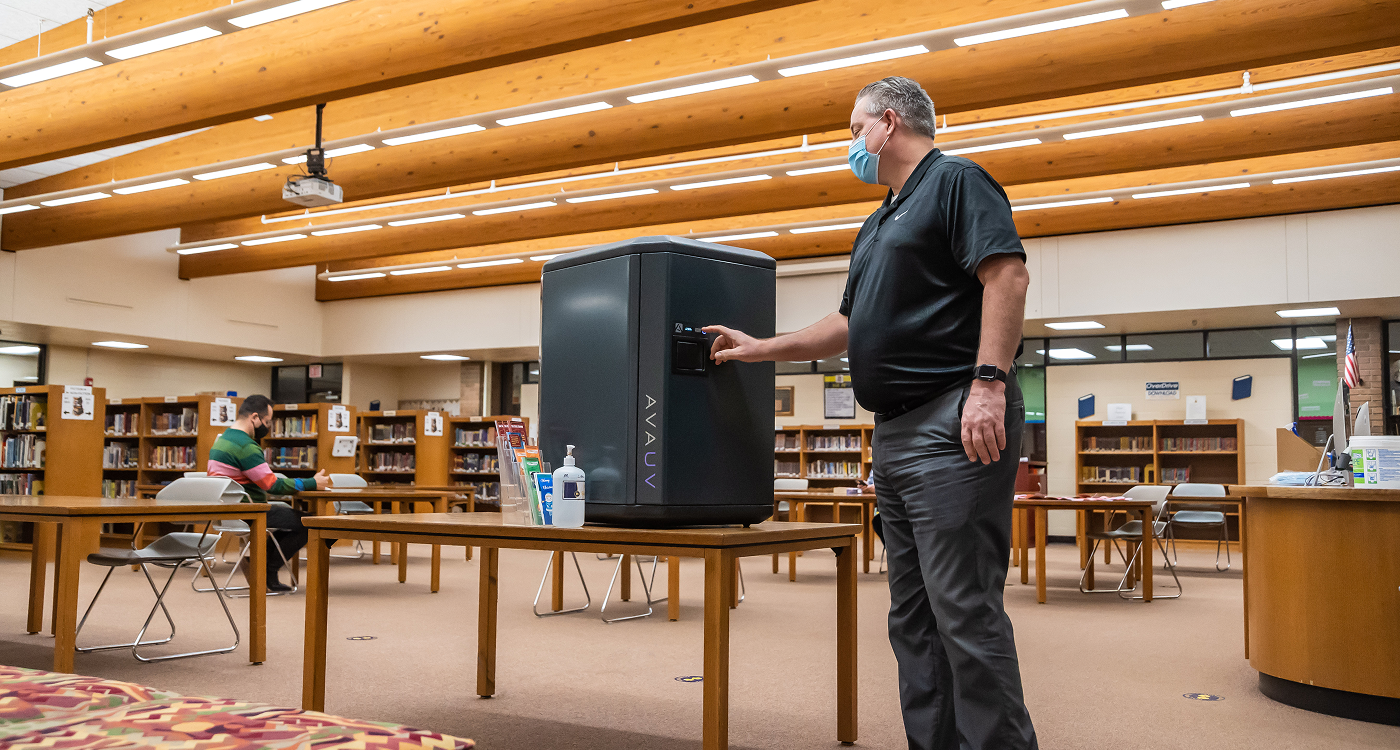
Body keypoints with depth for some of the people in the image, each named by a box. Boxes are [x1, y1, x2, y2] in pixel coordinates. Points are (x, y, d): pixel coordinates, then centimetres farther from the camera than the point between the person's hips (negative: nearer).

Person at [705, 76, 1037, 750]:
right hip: (894, 433, 10)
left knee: (964, 610, -11)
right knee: (913, 617, 9)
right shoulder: (877, 227, 26)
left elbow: (1008, 274, -14)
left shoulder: (955, 182, -1)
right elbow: (849, 325, 30)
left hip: (952, 424, -9)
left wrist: (989, 382, -23)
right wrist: (760, 349, 26)